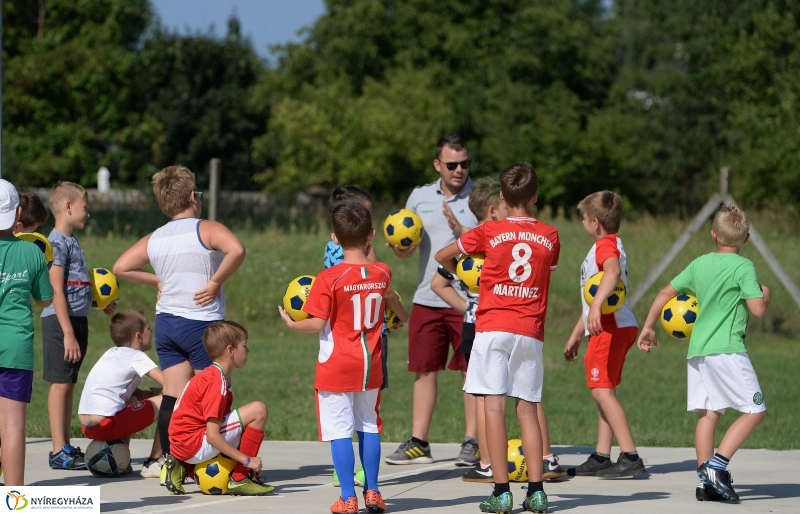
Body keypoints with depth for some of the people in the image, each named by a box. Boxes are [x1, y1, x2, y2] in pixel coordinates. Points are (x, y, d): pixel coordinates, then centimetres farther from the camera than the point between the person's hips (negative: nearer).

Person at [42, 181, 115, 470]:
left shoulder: (71, 241, 16)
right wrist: (68, 333, -22)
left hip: (77, 319, 9)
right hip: (61, 320, -9)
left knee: (68, 384, 12)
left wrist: (100, 305, 16)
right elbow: (57, 292, -18)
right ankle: (59, 452, -6)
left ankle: (66, 447, 17)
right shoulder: (57, 242, -13)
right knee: (60, 383, -7)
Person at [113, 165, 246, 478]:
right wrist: (216, 281, -16)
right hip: (202, 323, -5)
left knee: (173, 394, 6)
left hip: (166, 323, 5)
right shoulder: (206, 230, -9)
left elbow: (121, 267, 11)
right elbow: (237, 250, -27)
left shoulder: (154, 239, 8)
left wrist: (156, 282, 13)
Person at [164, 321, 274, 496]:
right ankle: (239, 479, -13)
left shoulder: (209, 375, 14)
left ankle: (182, 468, 15)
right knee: (258, 410, -15)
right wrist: (246, 460, -20)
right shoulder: (217, 382, -17)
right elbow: (212, 436, -24)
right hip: (193, 445, -10)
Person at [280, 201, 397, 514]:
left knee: (340, 430, -1)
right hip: (371, 365, 5)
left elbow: (317, 324, -17)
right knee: (369, 427, 16)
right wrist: (368, 252, 26)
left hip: (337, 368, -5)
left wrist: (291, 323, -1)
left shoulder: (329, 279, -16)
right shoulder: (382, 274, -1)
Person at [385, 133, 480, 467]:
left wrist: (460, 230, -20)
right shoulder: (420, 197, 11)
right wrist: (397, 245, -6)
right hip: (427, 299, 4)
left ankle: (472, 443, 3)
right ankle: (418, 444, 11)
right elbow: (406, 251, 17)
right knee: (424, 370, 6)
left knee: (472, 371, -2)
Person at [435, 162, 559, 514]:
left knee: (494, 405, -3)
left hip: (493, 327, -3)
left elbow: (442, 256, 11)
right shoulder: (550, 236, 6)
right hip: (531, 330, 3)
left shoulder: (489, 232, 0)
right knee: (528, 408, 9)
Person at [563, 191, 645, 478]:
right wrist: (577, 334, 34)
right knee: (603, 392, 12)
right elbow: (591, 295, 31)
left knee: (602, 391, -15)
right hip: (607, 328, 11)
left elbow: (613, 272, -36)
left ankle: (630, 457, -19)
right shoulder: (606, 246, 24)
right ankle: (601, 458, 13)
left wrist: (596, 307, -49)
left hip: (612, 328, -11)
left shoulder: (606, 245, -12)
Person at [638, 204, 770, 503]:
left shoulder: (700, 264, 13)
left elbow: (666, 293, 19)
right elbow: (757, 309, -13)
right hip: (727, 349, -7)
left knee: (708, 413, 7)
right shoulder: (743, 266, -6)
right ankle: (717, 465, -15)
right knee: (755, 410, -3)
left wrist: (649, 327, 31)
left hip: (697, 349, 7)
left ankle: (706, 479, 2)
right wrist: (765, 294, 10)